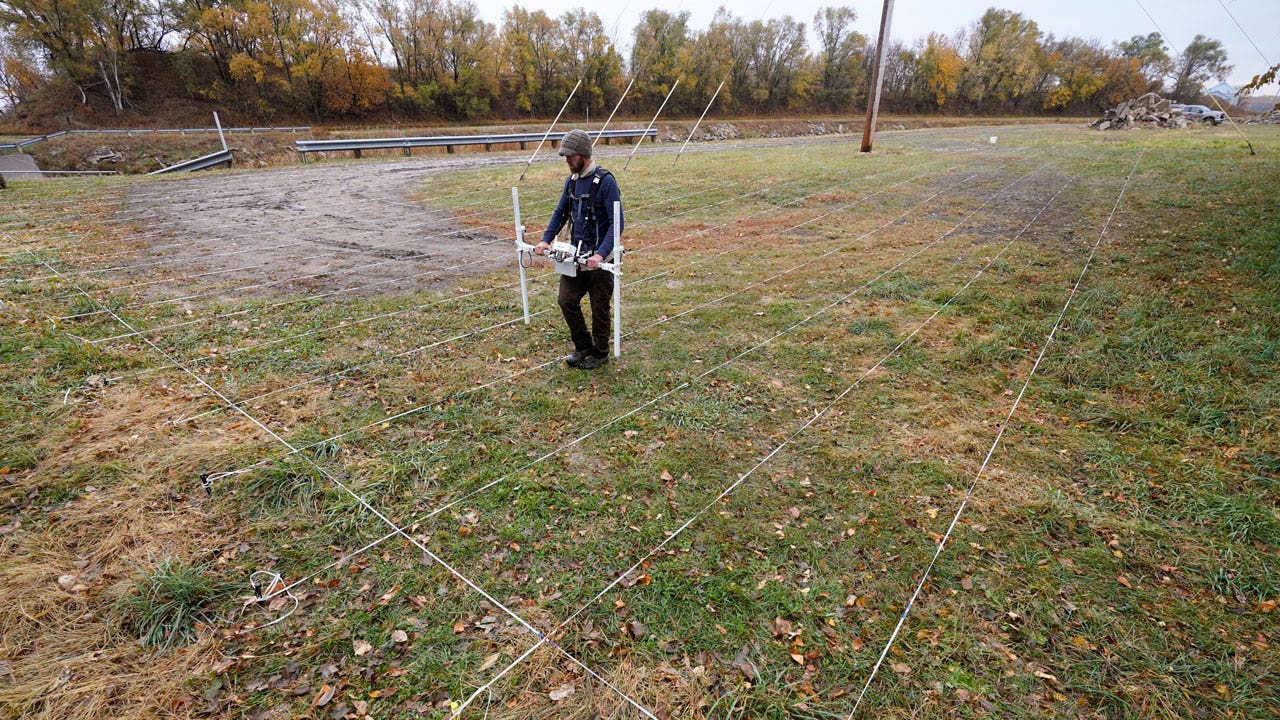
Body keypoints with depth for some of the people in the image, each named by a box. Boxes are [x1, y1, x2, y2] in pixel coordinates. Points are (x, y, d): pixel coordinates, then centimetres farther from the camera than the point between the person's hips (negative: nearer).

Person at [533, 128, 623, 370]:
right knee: (567, 300, 5)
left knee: (599, 307, 5)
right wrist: (546, 240, 3)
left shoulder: (605, 181, -15)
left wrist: (601, 254, -30)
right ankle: (583, 347, 23)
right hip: (576, 254, 7)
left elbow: (617, 222, -21)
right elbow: (560, 213, 16)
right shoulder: (572, 180, 7)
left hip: (600, 258, -7)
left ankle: (600, 354, 24)